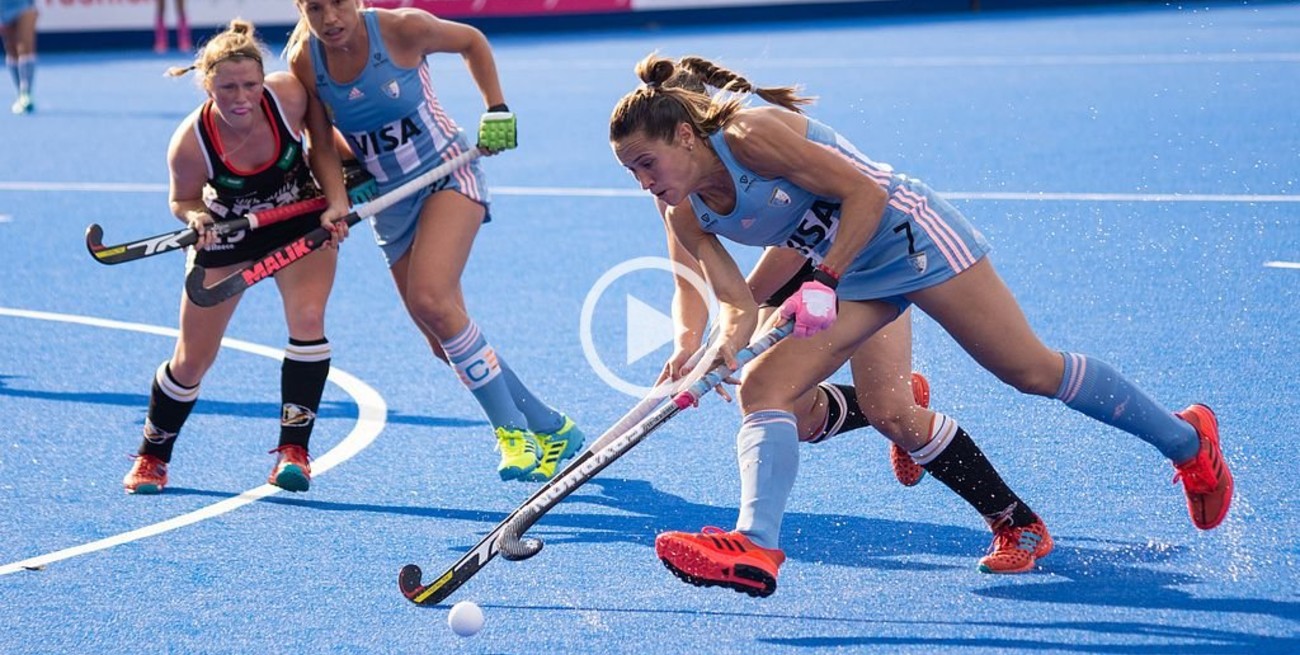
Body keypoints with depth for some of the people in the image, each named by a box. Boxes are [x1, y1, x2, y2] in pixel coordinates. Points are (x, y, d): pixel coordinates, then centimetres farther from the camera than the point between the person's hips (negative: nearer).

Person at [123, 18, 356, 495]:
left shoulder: (289, 94, -28)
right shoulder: (191, 142, -30)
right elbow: (183, 200, -11)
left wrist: (337, 199, -17)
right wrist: (197, 219, -32)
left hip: (302, 221, 1)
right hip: (228, 236, 0)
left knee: (307, 317, -24)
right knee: (192, 358, 4)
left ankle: (293, 451, -12)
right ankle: (152, 457, 29)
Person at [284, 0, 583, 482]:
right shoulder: (305, 62, -10)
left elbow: (472, 41, 1)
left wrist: (496, 110, 0)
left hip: (447, 172, -4)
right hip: (389, 200, 5)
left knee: (431, 300, -27)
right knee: (445, 341, 1)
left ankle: (512, 430, -16)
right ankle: (549, 429, 16)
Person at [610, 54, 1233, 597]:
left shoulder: (750, 133, -24)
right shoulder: (686, 216, -2)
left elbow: (867, 193, -22)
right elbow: (737, 304, -6)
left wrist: (825, 281, -25)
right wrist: (715, 358, -25)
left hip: (907, 232, -8)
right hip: (851, 274, 8)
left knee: (1031, 371, 0)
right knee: (763, 388, -12)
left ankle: (1186, 438, 16)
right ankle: (757, 544, -21)